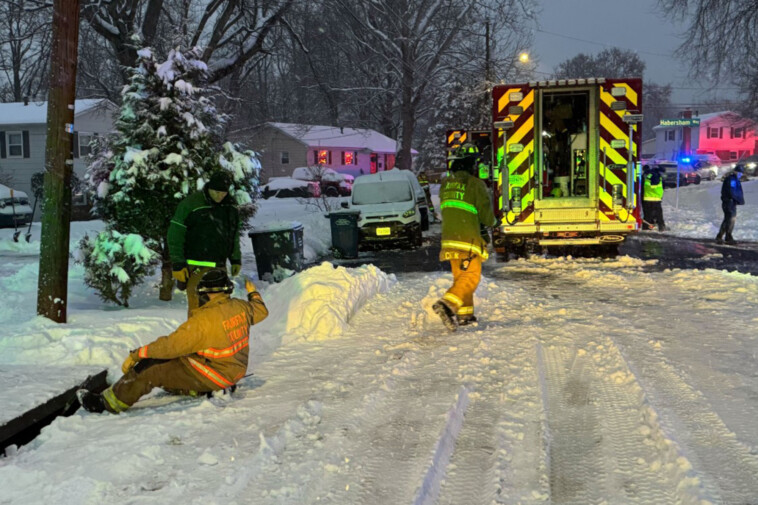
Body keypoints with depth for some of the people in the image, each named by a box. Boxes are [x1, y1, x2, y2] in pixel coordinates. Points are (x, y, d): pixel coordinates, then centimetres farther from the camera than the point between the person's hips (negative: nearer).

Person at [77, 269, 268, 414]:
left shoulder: (204, 320, -26)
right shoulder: (241, 307, -5)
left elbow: (171, 344, -24)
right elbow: (260, 311, 18)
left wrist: (137, 355, -15)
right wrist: (253, 293, 39)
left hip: (213, 375, -8)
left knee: (148, 371, -6)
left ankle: (110, 403, 1)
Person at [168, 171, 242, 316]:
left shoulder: (231, 206, 8)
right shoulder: (190, 204, -10)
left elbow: (234, 235, 21)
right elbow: (175, 235, -8)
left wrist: (236, 259, 17)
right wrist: (178, 264, -11)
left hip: (219, 266, 6)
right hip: (196, 267, -5)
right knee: (197, 305, -8)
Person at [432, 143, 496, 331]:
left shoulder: (445, 185, 11)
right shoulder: (475, 184, -9)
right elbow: (486, 212, -9)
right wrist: (490, 222, 15)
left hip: (449, 238, 7)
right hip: (469, 239, -7)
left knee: (460, 276, 16)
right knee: (471, 277, -6)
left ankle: (464, 314, 21)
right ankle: (447, 304, -25)